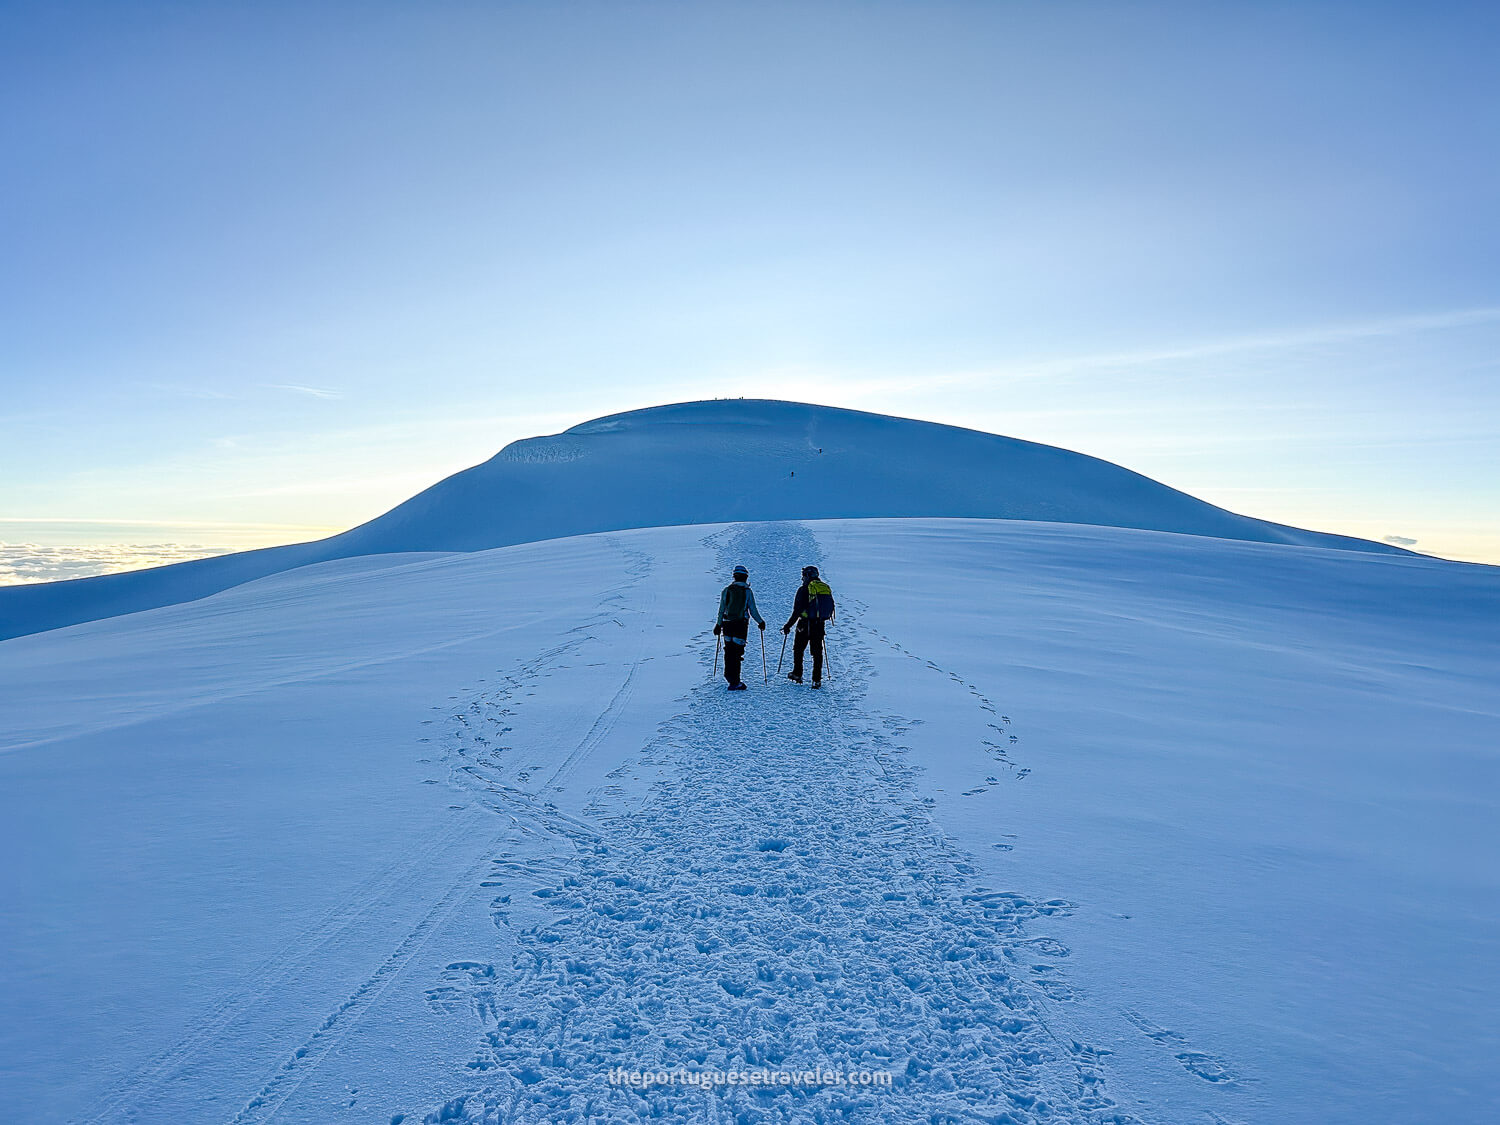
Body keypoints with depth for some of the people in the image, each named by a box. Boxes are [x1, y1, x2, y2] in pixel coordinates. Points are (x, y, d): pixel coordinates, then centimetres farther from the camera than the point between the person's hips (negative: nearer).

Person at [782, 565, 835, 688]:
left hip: (805, 624, -4)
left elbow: (797, 610, -13)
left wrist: (788, 625, -6)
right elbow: (831, 608, 14)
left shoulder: (804, 589, -11)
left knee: (798, 649, 15)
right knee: (817, 651, 8)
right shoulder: (826, 588, 6)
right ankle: (817, 680, 6)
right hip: (820, 625, 4)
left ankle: (797, 674, 21)